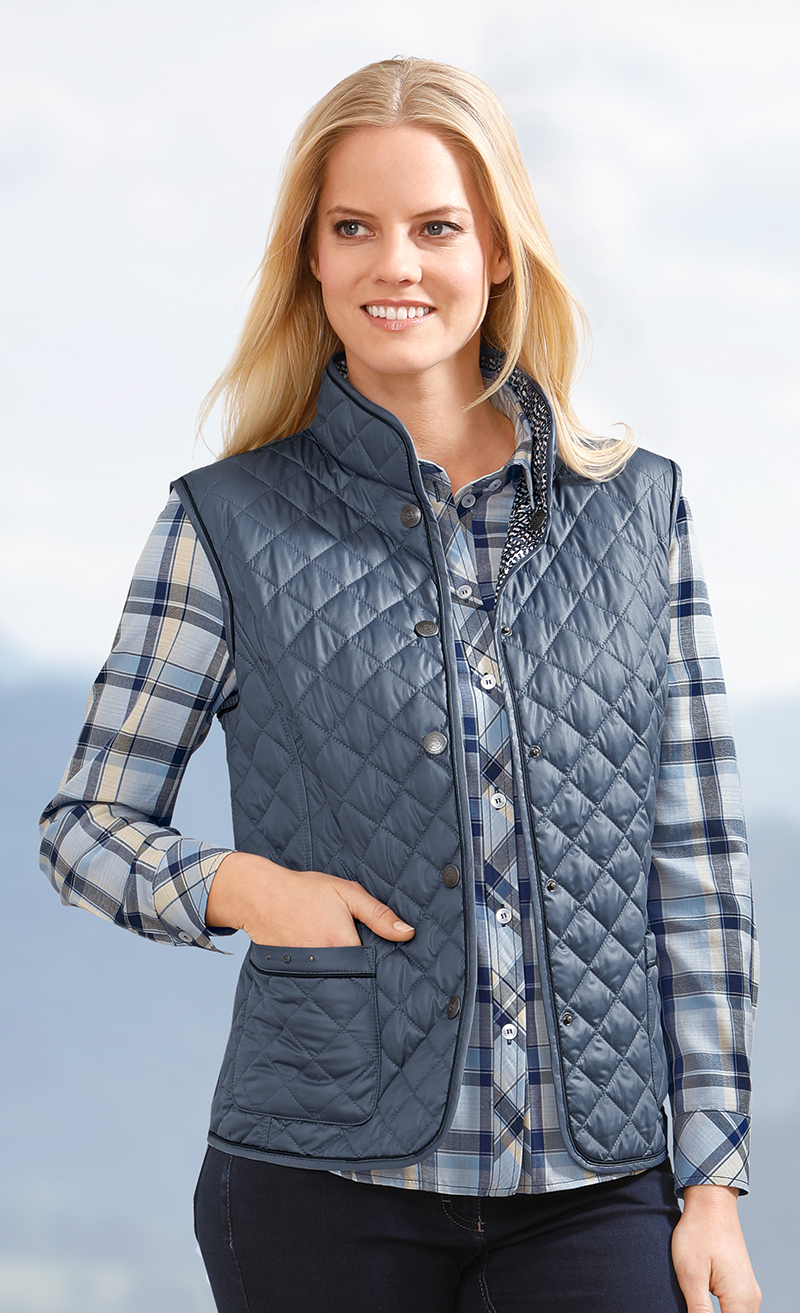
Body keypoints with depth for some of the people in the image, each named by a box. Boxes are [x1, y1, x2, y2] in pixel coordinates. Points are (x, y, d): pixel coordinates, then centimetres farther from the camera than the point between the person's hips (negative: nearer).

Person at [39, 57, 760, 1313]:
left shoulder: (640, 508, 8)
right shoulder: (231, 526, 3)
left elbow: (700, 867, 7)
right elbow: (87, 823, 9)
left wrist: (714, 1182, 3)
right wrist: (230, 885, -12)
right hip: (325, 1182, -1)